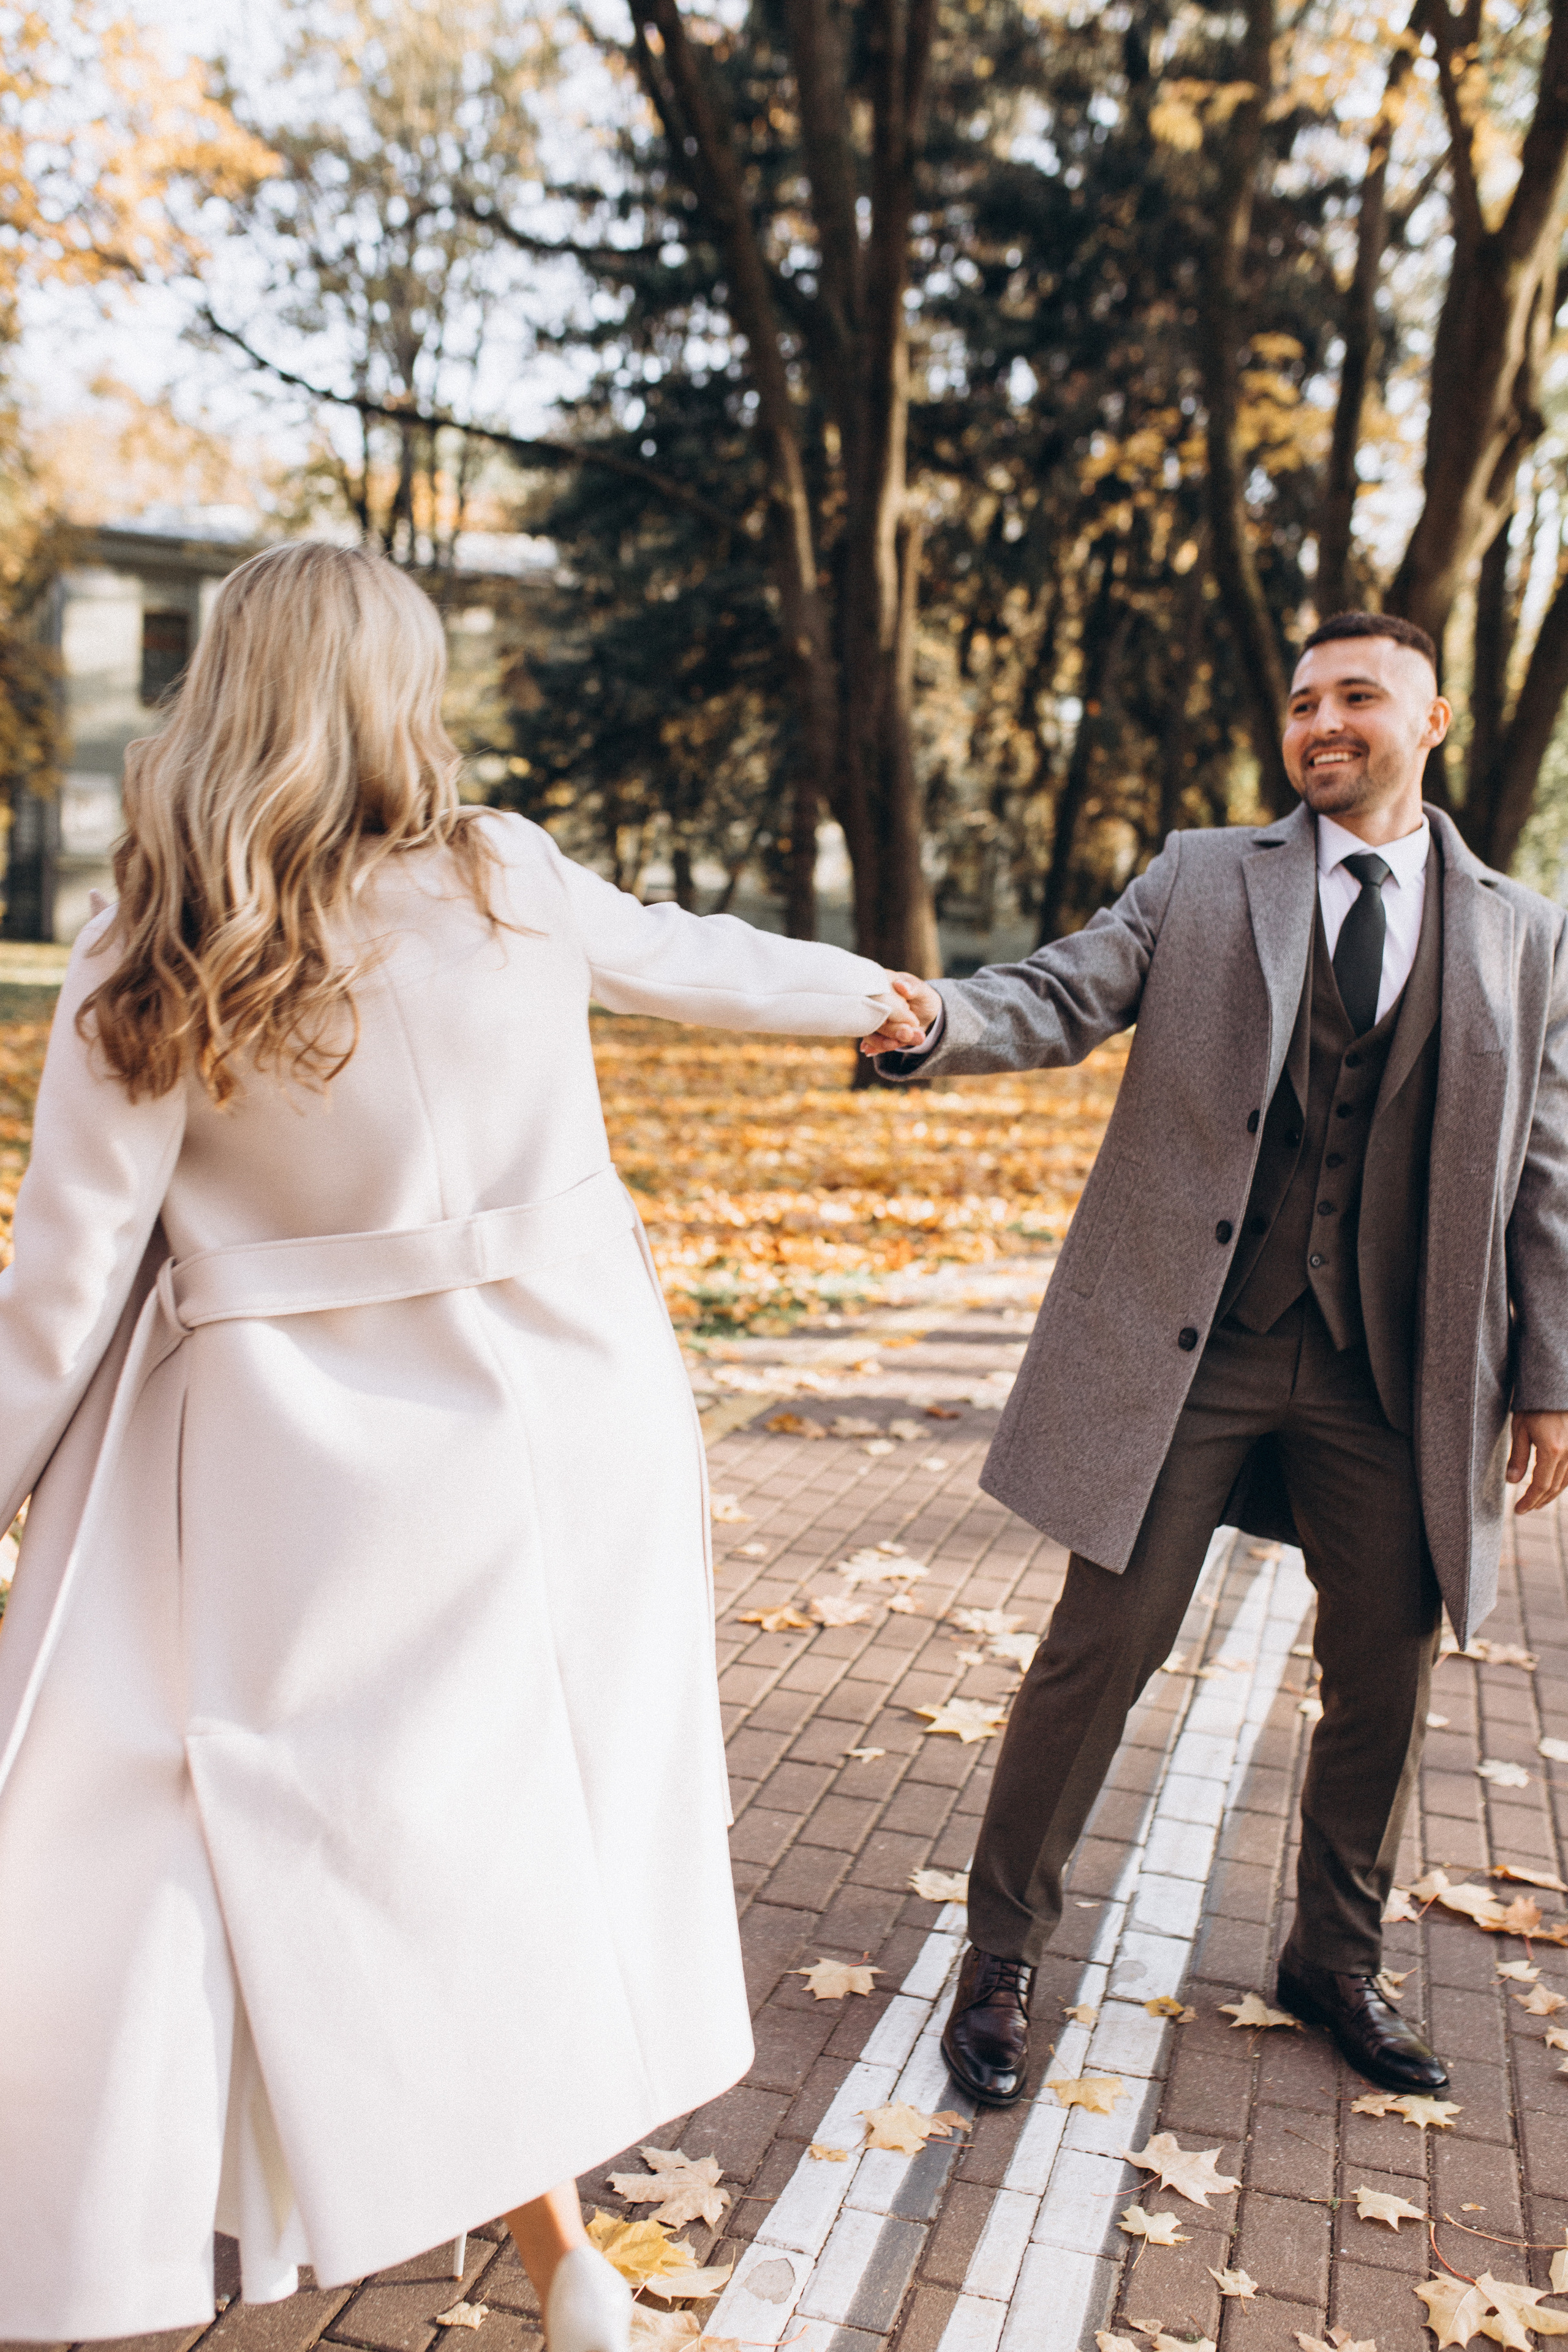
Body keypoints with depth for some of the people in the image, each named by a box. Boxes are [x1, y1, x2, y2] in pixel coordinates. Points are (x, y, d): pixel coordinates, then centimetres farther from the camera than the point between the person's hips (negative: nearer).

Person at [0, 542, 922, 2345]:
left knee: (145, 1859, 14)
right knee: (524, 1811, 20)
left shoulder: (146, 964, -8)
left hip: (304, 1478, -3)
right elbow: (689, 959, 16)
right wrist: (867, 991, 35)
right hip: (563, 1424, 3)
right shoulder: (508, 881, -2)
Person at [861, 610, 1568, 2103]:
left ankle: (1336, 1963, 38)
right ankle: (1001, 1958, 21)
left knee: (1386, 1676, 13)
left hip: (1397, 1372, 3)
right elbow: (1062, 999, -6)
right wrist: (934, 1021, -27)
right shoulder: (1201, 878, 5)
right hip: (1190, 1345, -2)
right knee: (1100, 1648, 1)